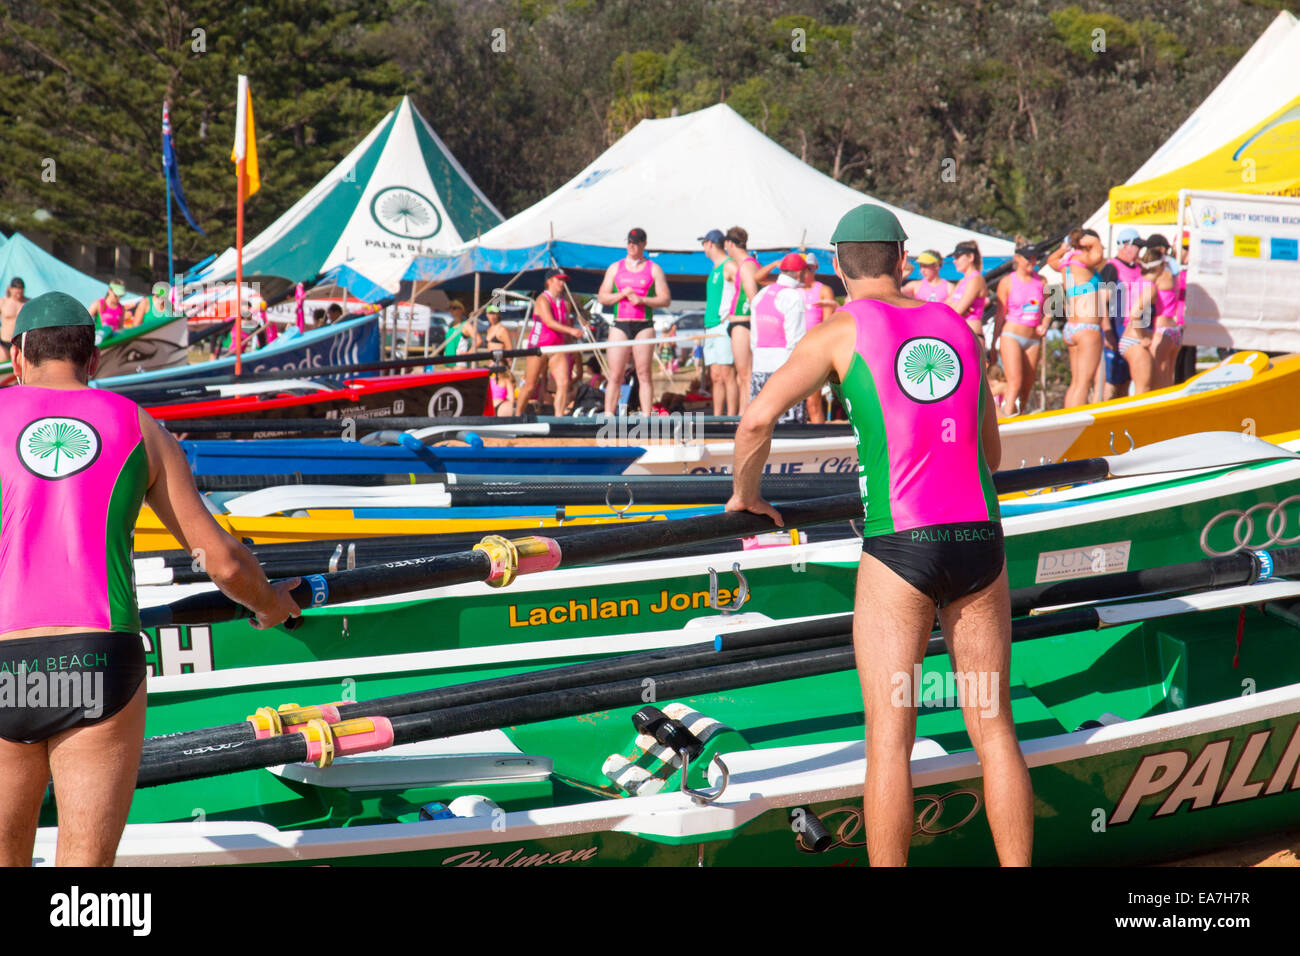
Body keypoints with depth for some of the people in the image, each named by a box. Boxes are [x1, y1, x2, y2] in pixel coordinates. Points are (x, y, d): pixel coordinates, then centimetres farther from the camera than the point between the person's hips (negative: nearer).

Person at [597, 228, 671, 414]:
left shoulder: (654, 269, 9)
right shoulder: (615, 268, 14)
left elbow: (666, 300, 2)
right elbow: (602, 297, 10)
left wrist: (641, 300, -12)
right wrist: (622, 294, -8)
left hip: (644, 326, -1)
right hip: (620, 324, 1)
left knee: (644, 374, -4)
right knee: (615, 376, -4)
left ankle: (646, 416, -5)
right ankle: (608, 416, -4)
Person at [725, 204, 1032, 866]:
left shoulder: (840, 331, 3)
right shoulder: (959, 328, 16)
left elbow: (757, 420, -3)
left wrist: (744, 492, 15)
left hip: (898, 546, -4)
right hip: (979, 539, 4)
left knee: (889, 738, 0)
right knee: (993, 730, 9)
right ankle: (1017, 867, 12)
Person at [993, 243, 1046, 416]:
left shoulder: (1041, 281, 9)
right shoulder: (1007, 281, -1)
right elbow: (1000, 315, 1)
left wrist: (1044, 325, -1)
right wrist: (994, 344, -1)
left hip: (1033, 340, 5)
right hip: (1011, 336, -4)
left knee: (1027, 389, 4)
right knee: (1015, 383, -20)